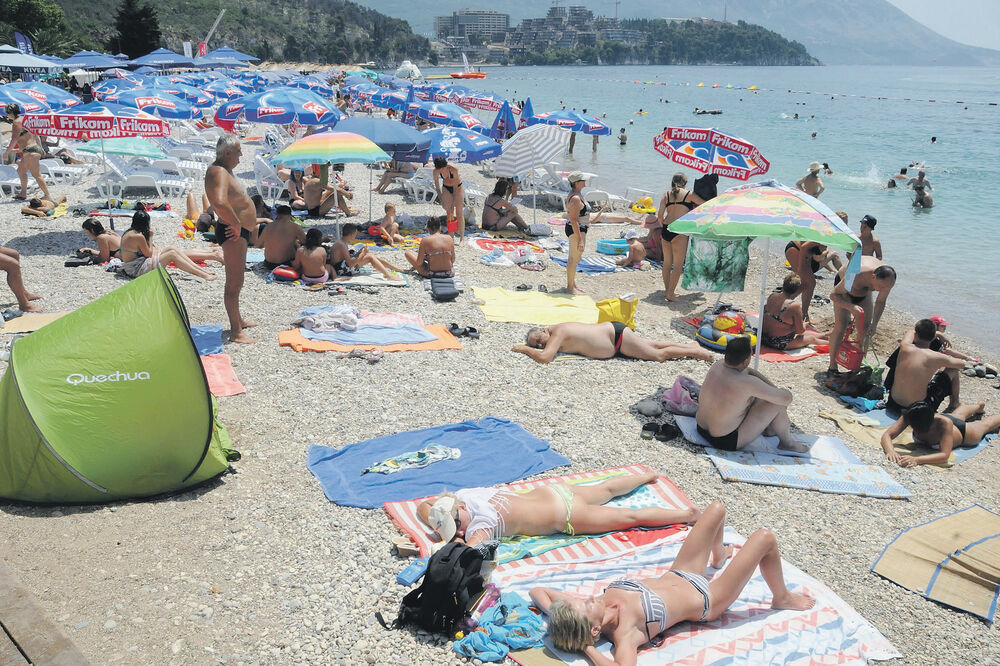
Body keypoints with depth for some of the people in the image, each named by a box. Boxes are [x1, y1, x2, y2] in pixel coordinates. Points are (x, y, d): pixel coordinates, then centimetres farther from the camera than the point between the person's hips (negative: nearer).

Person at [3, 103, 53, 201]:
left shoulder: (16, 122, -11)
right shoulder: (23, 120, 18)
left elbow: (14, 140, -17)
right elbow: (35, 135, 23)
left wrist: (6, 153, -12)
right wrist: (40, 148, 30)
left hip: (30, 151, -11)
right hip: (35, 148, 11)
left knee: (36, 174, -11)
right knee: (21, 171, 19)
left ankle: (47, 195, -13)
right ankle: (23, 194, 24)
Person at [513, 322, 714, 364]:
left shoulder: (557, 332, -24)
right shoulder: (557, 329, 2)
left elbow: (543, 357, -36)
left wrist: (524, 349, -22)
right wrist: (529, 346, 10)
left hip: (616, 333, -9)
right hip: (610, 330, 9)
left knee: (658, 355, 0)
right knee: (652, 345, 19)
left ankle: (694, 351, 12)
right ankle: (689, 345, 30)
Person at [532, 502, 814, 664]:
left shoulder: (600, 602, -21)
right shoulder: (623, 632, -38)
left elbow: (537, 591, -16)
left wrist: (559, 623, -28)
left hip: (676, 576, 7)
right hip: (706, 600, -7)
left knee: (716, 508, 15)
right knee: (765, 538, -8)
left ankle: (719, 554, 52)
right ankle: (782, 599, 24)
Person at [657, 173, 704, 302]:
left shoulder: (666, 195, 11)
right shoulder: (689, 194, 2)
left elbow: (660, 215, 4)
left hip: (666, 229, 5)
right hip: (679, 231, -5)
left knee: (667, 263, 15)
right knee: (678, 264, 2)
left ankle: (667, 290, 25)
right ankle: (670, 293, 2)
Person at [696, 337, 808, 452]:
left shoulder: (717, 365, -6)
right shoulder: (746, 382, -29)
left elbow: (750, 371, 13)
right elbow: (787, 398, -20)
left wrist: (774, 388, 7)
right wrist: (784, 392, 3)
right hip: (728, 442, -8)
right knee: (777, 402, -6)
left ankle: (767, 428, 37)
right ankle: (786, 442, 18)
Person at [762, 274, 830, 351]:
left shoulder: (771, 297, -3)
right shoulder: (795, 307, -24)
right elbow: (800, 330, -13)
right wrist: (804, 324, 9)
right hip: (782, 344, -8)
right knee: (812, 338, 19)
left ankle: (824, 335, 51)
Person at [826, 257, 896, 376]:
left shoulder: (888, 280, -30)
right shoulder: (856, 276, -45)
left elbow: (880, 302, -13)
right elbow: (833, 295, -35)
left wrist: (874, 324, -24)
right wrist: (851, 307, -50)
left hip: (865, 292, 5)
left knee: (866, 328, -2)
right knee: (841, 325, -17)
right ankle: (832, 367, -14)